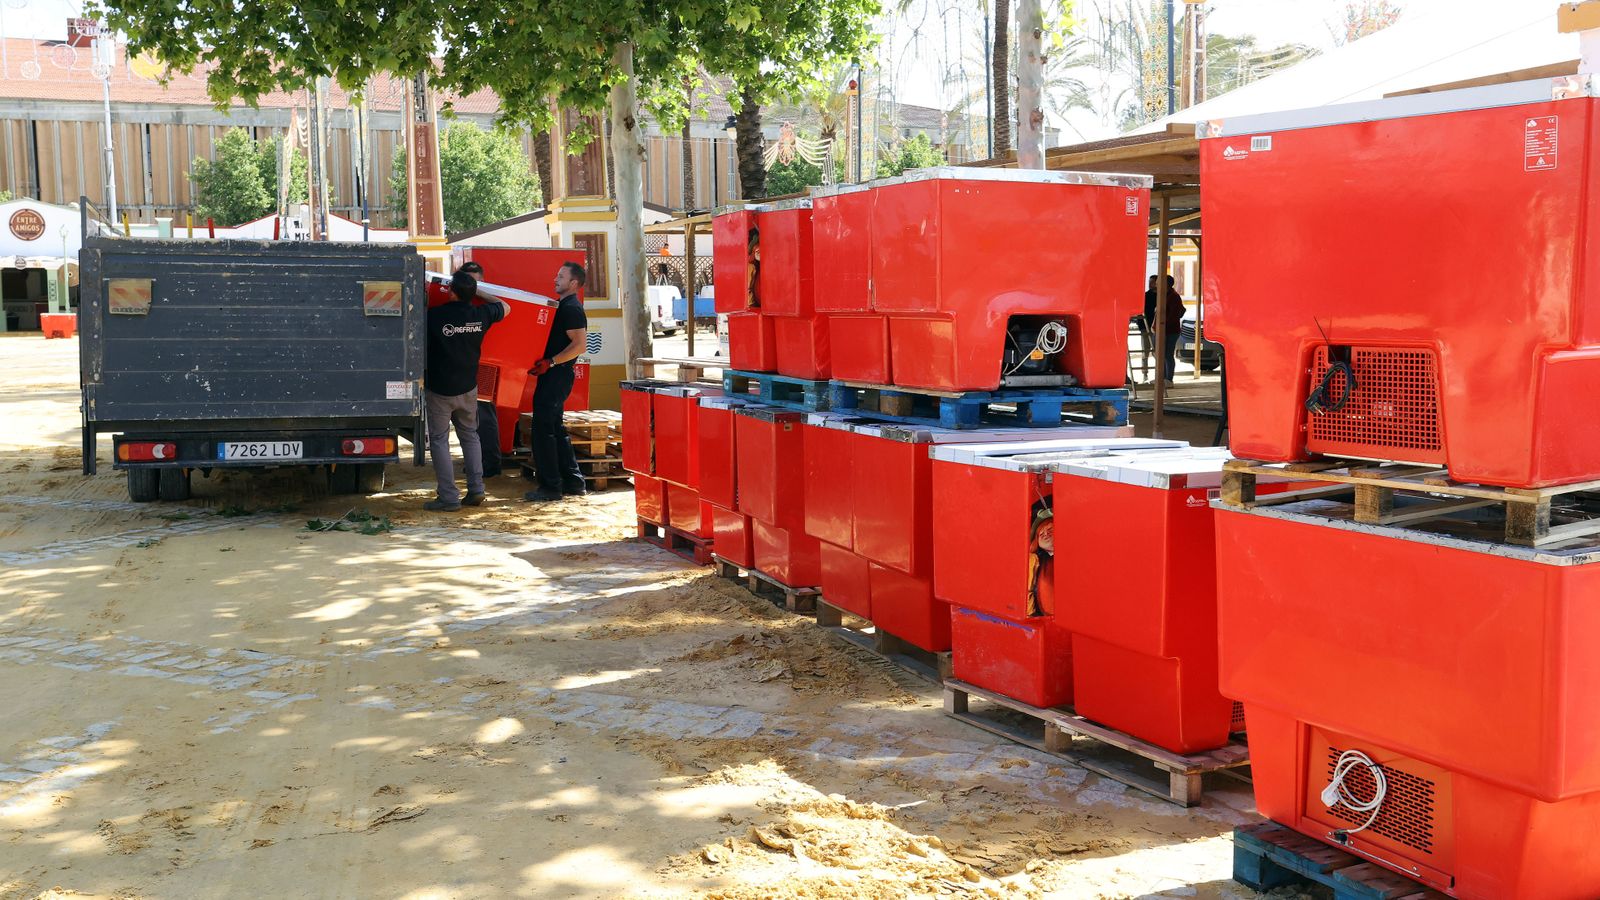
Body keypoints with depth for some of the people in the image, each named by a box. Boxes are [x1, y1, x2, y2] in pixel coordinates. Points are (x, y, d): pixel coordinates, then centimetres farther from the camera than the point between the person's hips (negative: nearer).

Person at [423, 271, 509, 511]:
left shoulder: (434, 316, -21)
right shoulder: (481, 315, -6)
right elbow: (505, 307, 15)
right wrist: (480, 293, 25)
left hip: (439, 390, -4)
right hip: (468, 388, 4)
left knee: (439, 441, 4)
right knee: (470, 435, 19)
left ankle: (448, 498, 2)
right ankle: (476, 490, 16)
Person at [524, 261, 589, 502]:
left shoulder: (571, 309, -14)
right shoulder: (564, 306, 17)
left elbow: (580, 345, -23)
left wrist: (550, 362, -23)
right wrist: (544, 362, 16)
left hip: (557, 375, -11)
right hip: (554, 375, 11)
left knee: (542, 430, -8)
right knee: (554, 429, 15)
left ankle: (550, 487, -4)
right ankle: (573, 481, 20)